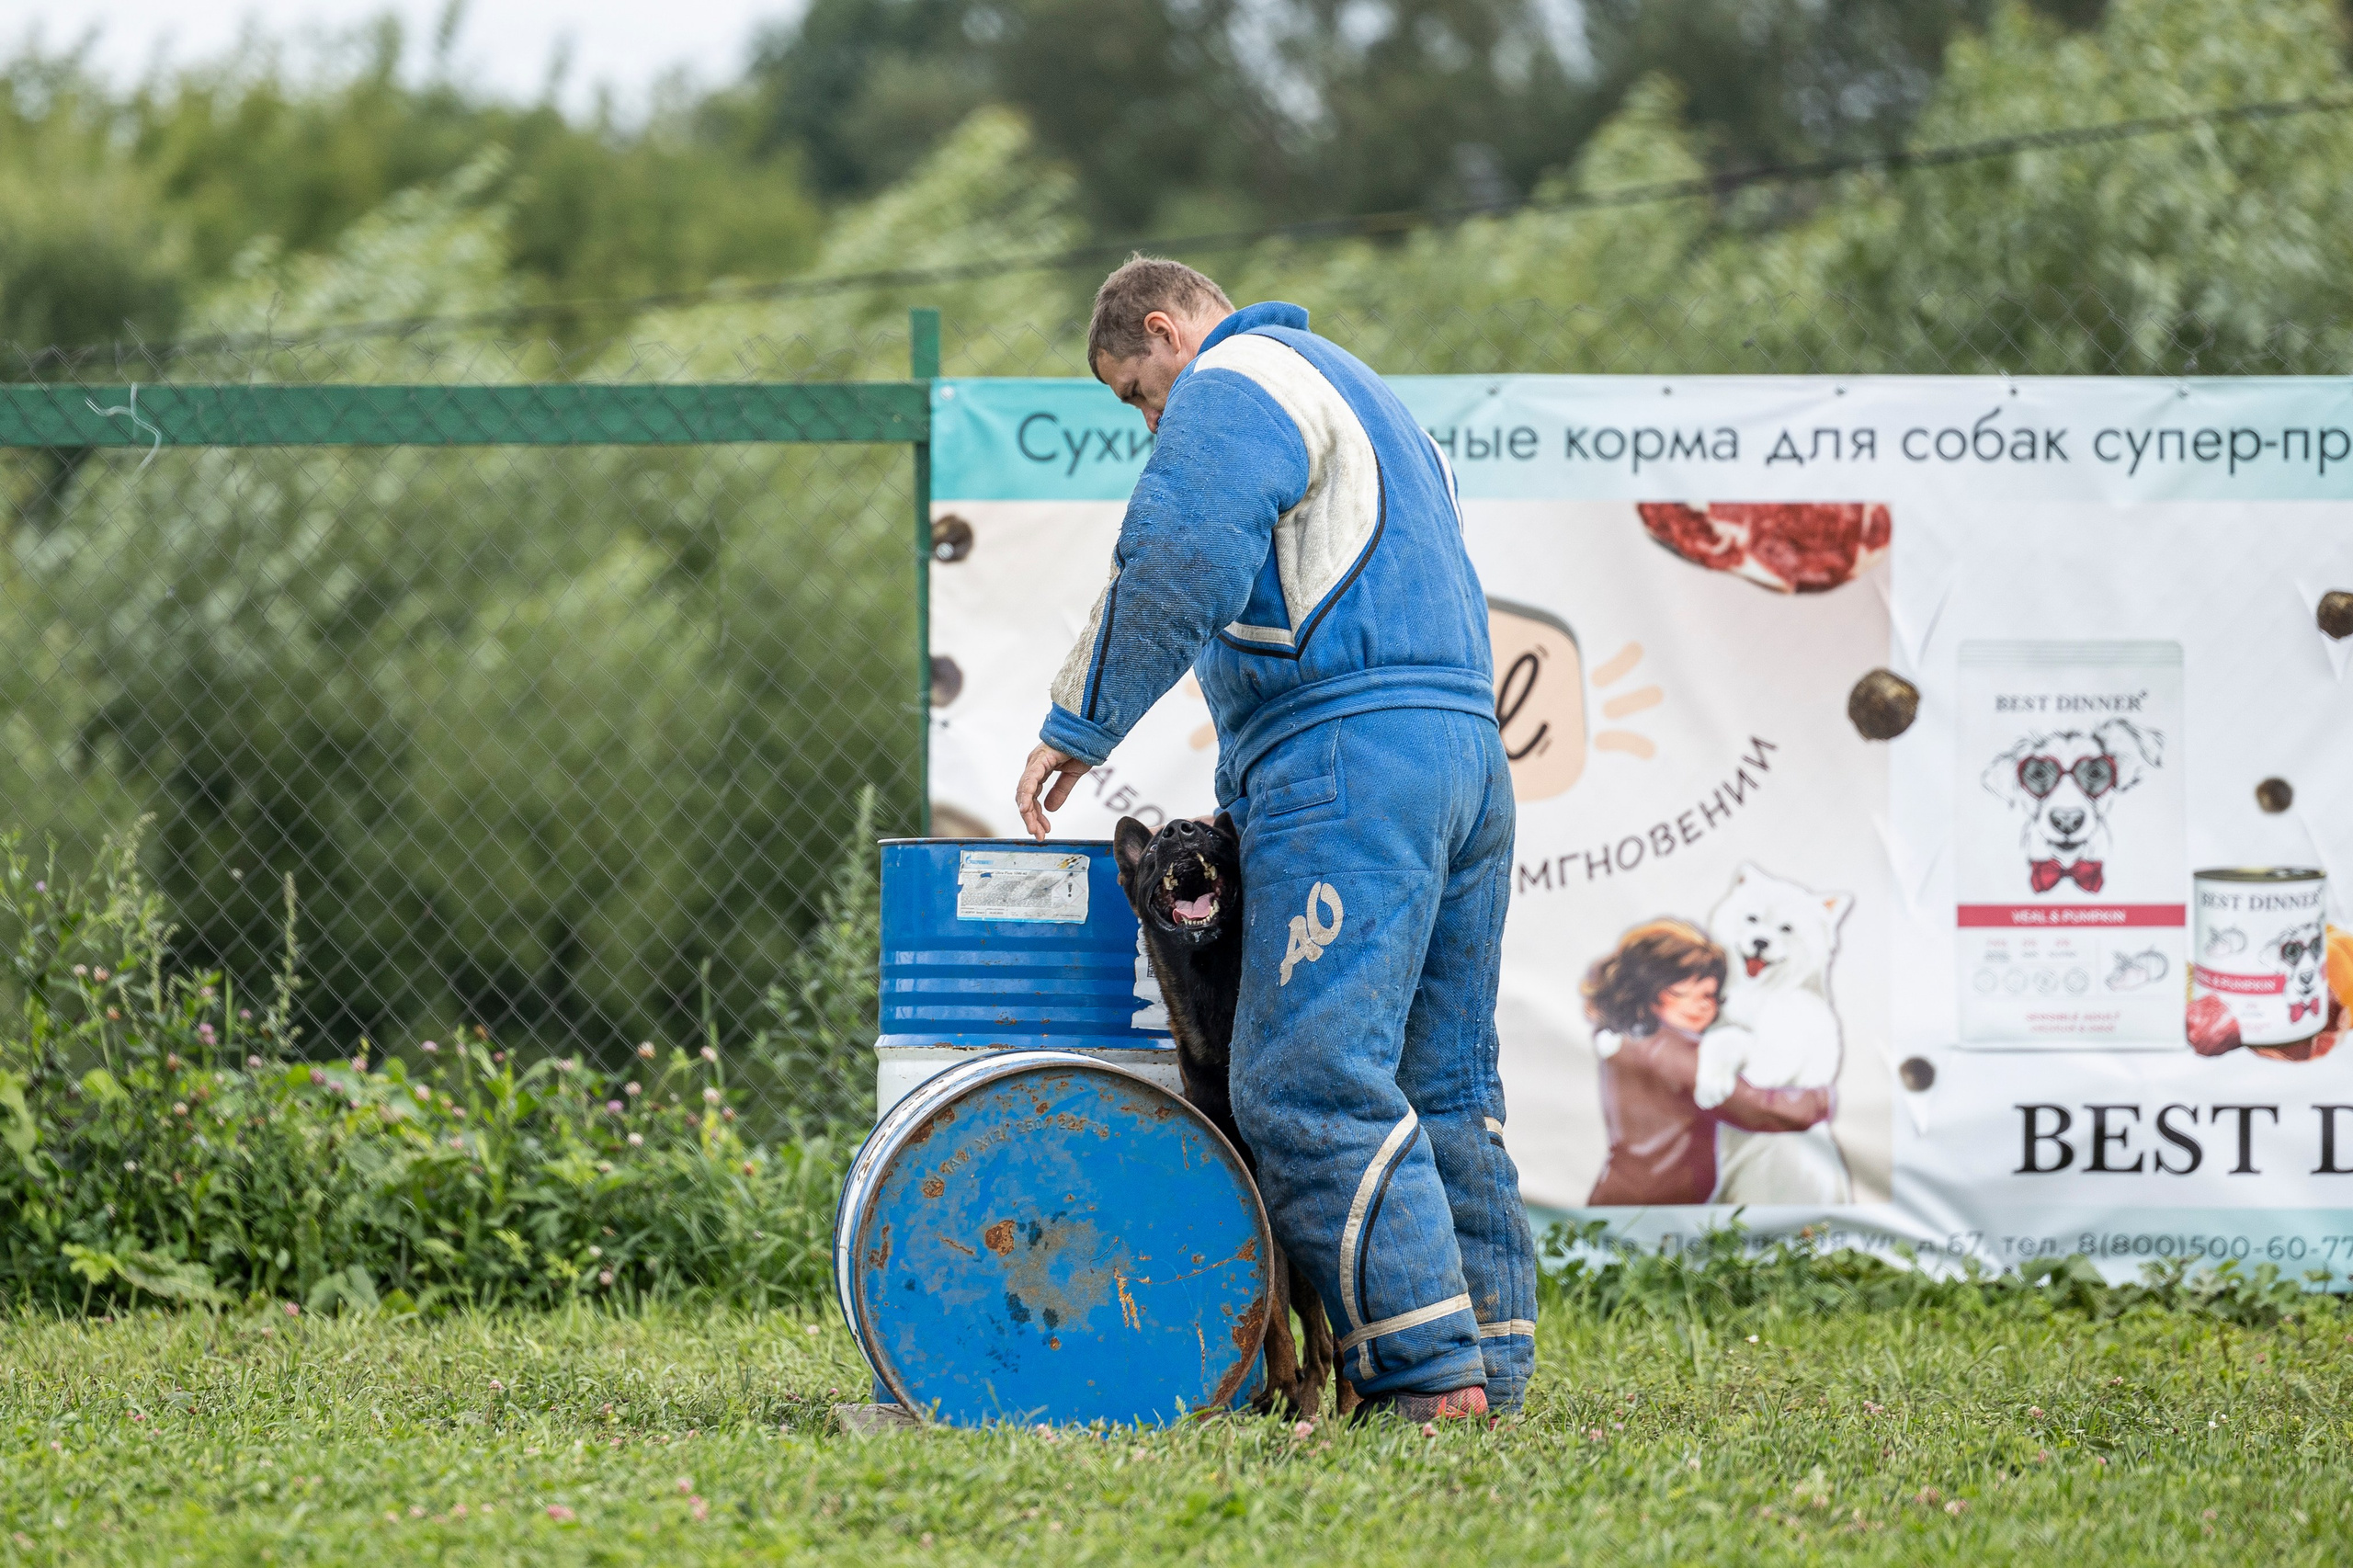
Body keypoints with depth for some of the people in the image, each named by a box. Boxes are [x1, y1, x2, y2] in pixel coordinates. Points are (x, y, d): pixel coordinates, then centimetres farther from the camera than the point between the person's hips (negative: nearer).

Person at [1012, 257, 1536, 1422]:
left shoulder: (1235, 385, 0)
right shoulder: (1353, 389, 31)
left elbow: (1177, 572, -14)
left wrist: (1081, 726, -3)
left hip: (1347, 756, -10)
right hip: (1468, 750, 10)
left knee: (1307, 1077, -14)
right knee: (1443, 1079, 10)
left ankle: (1427, 1368, -20)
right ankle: (1490, 1359, 8)